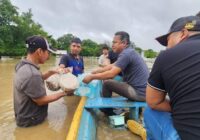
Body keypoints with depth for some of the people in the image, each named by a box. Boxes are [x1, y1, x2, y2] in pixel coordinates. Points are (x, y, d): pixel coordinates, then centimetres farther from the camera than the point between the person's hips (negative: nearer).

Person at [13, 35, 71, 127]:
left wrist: (50, 73, 1)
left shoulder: (23, 65, -3)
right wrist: (63, 93, -15)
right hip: (30, 121, -9)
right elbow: (41, 101, -25)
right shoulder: (31, 73, -35)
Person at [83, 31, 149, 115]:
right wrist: (94, 72, 10)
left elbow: (111, 74, -23)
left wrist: (92, 77, -12)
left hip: (139, 92, -10)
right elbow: (112, 66, 15)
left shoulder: (126, 53, -18)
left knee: (107, 84, -7)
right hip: (144, 90, 10)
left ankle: (107, 114, 15)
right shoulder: (129, 52, 14)